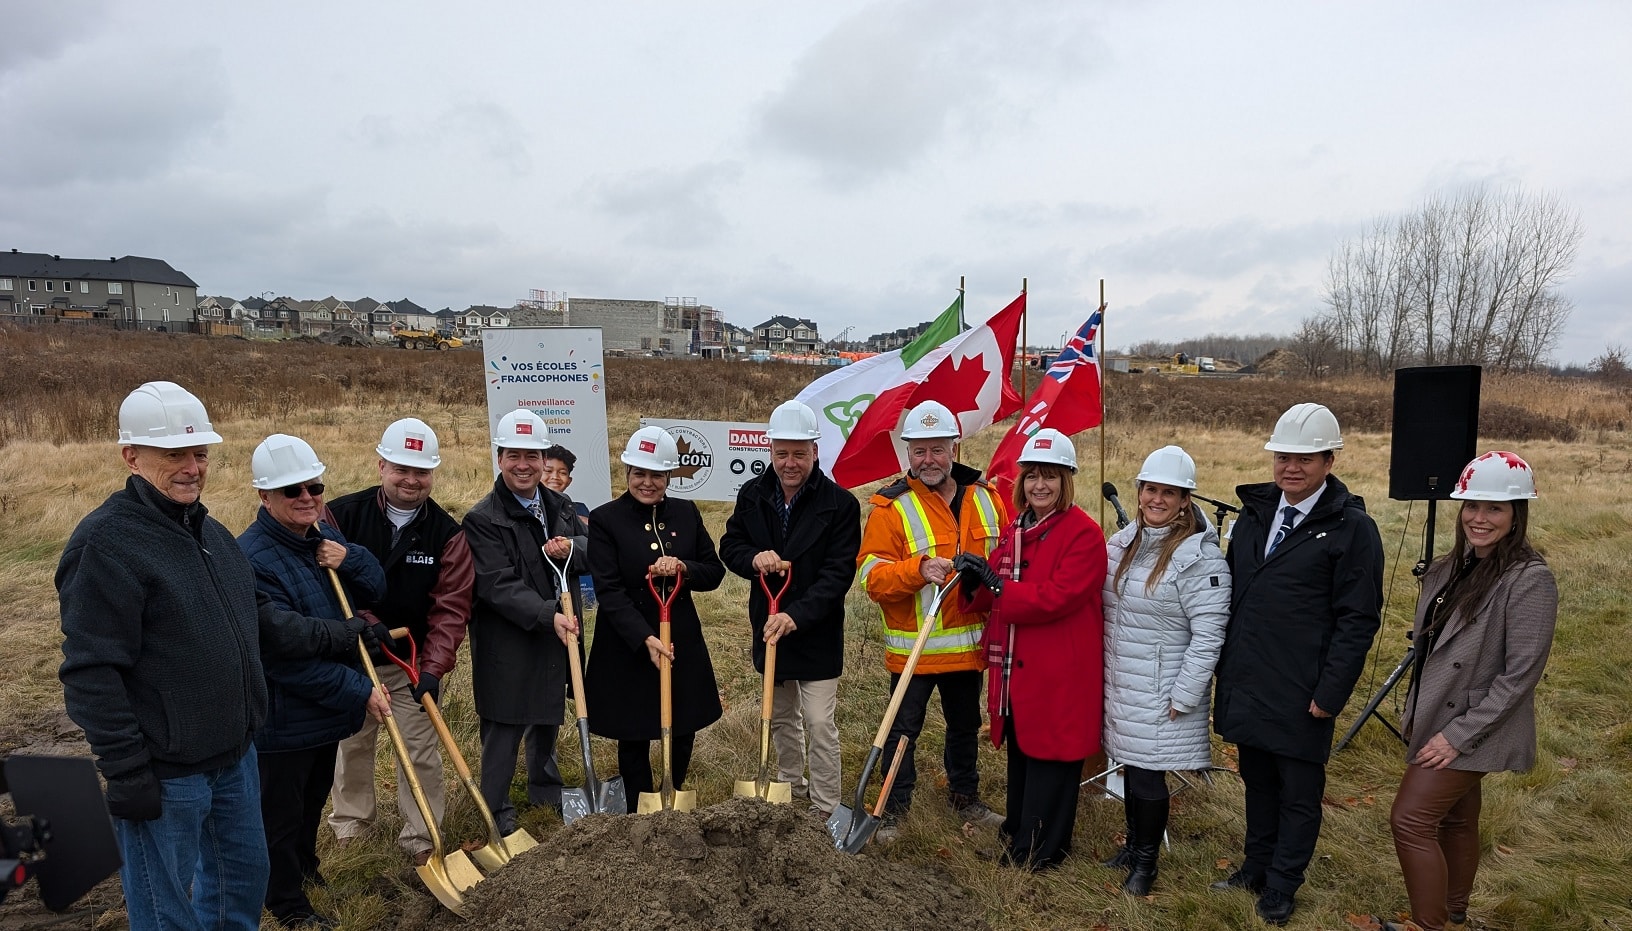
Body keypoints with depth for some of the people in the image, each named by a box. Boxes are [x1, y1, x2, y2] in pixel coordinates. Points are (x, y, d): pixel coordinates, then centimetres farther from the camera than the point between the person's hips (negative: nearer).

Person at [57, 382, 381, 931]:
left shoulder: (211, 532, 10)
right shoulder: (105, 542, -18)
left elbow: (261, 622, 18)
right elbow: (92, 674, -21)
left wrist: (338, 637, 16)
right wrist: (126, 773, -21)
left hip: (234, 755, 8)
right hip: (163, 773, -8)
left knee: (244, 879, 23)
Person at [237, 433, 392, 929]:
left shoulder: (326, 536, 0)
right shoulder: (252, 558, -27)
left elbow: (375, 589, 2)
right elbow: (286, 655, -28)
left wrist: (351, 560, -20)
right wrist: (360, 690, -24)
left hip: (329, 704, 8)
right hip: (282, 716, -8)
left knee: (314, 798, 28)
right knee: (281, 813, 13)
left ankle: (306, 867, 51)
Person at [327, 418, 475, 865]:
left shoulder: (447, 533, -11)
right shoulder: (342, 514, -12)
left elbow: (451, 607, -12)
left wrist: (433, 667, -21)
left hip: (414, 660, -1)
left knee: (422, 752, 4)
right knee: (352, 743, 19)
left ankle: (421, 839, 19)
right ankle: (349, 822, 39)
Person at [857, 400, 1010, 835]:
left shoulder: (985, 499, 4)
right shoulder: (891, 505, -10)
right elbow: (872, 576, -16)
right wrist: (919, 569, -31)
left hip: (969, 643, 5)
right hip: (913, 647, -4)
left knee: (966, 725, 22)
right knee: (904, 729, 6)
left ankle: (965, 798, 42)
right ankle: (894, 809, 24)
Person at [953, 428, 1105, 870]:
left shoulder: (1084, 534, -13)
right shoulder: (1016, 529, 11)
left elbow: (1056, 598, -23)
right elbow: (993, 597, 13)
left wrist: (997, 584, -22)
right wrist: (974, 583, -9)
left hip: (1059, 672, -7)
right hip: (1015, 668, 7)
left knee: (1050, 759, 5)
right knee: (1019, 753, 19)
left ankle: (1037, 850, 19)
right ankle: (1018, 832, 36)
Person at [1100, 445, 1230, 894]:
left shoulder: (1200, 558, -16)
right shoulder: (1124, 542, 5)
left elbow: (1207, 635, -18)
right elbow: (1104, 609, 15)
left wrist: (1183, 697, -17)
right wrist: (1103, 672, 14)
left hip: (1160, 695, -6)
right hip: (1120, 685, 6)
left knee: (1147, 773, 2)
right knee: (1130, 765, 16)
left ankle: (1145, 862, 23)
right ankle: (1133, 844, 36)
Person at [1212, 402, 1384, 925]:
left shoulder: (1353, 528, -10)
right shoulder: (1255, 512, 8)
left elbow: (1358, 620, -12)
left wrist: (1330, 694, -15)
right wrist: (1225, 667, 11)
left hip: (1301, 696, -5)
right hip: (1246, 686, 6)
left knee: (1299, 793, 11)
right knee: (1257, 782, 20)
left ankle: (1281, 886, 27)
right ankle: (1256, 866, 37)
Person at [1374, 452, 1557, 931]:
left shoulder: (1529, 579, -19)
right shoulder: (1450, 569, 5)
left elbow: (1521, 673, -21)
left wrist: (1458, 734, -20)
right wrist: (1415, 712, 11)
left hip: (1472, 730, -7)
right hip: (1437, 719, 7)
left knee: (1411, 819, -8)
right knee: (1454, 820, 18)